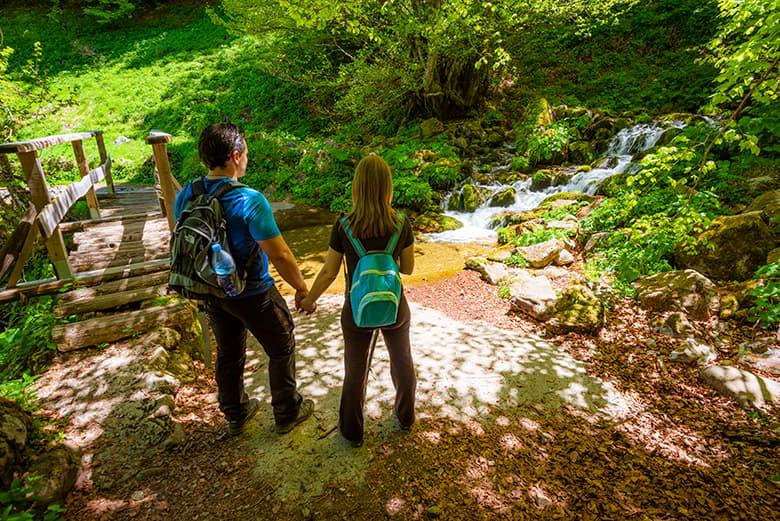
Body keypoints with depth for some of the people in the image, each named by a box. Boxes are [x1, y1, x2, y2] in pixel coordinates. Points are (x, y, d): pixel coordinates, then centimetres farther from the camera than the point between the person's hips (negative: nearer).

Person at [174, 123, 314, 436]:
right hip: (252, 295, -6)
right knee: (281, 350, 16)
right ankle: (287, 413, 32)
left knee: (228, 354, 23)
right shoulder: (250, 201, -27)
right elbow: (280, 256, -26)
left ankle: (235, 415, 43)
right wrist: (302, 289, -11)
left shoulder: (185, 196, -6)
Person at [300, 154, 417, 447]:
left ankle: (353, 432, 39)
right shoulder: (401, 225, -15)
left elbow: (328, 273, -10)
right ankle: (405, 417, 48)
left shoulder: (344, 226, -18)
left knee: (355, 372, 18)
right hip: (394, 309, 1)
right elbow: (408, 269, -4)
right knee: (403, 362, 25)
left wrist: (309, 300, 6)